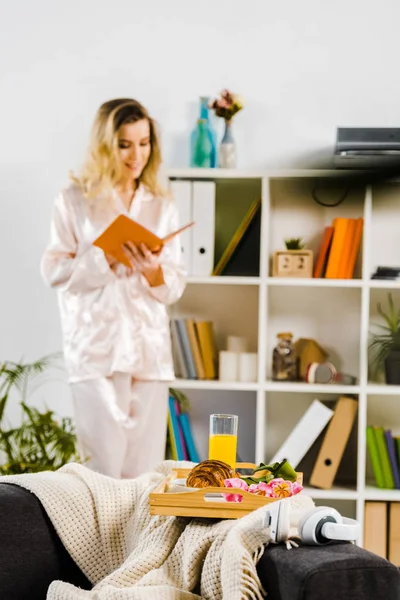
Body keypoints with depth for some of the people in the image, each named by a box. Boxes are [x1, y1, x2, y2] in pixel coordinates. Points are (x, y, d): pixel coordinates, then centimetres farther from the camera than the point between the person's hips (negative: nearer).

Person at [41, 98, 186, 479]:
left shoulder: (161, 206, 12)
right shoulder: (75, 200, 4)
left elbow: (175, 287, 9)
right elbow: (54, 270, -3)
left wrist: (153, 271, -13)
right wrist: (108, 259, -16)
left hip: (150, 344, 3)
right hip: (96, 344, -3)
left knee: (144, 468, 3)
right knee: (104, 465, -7)